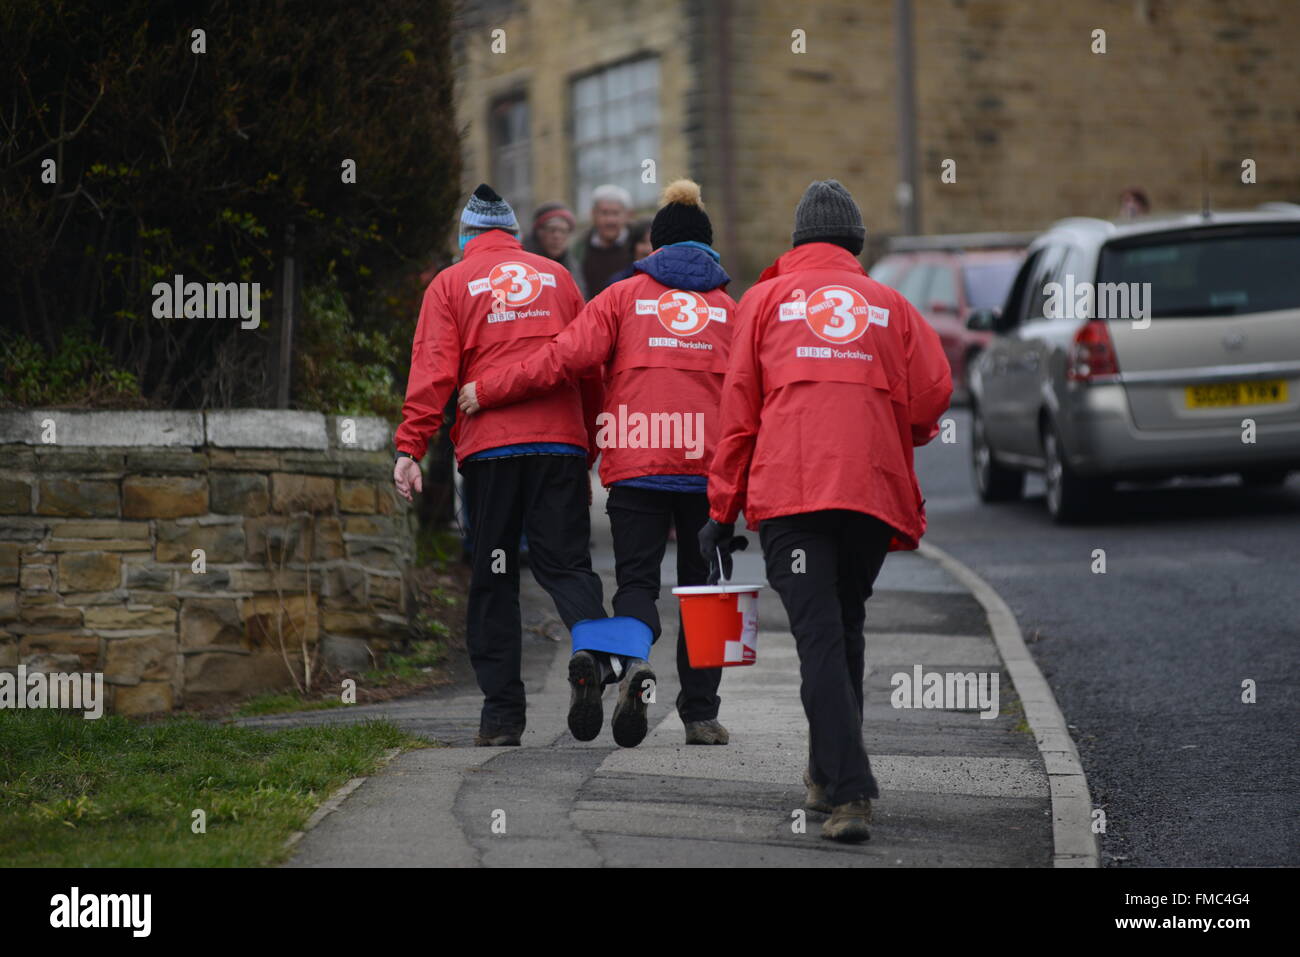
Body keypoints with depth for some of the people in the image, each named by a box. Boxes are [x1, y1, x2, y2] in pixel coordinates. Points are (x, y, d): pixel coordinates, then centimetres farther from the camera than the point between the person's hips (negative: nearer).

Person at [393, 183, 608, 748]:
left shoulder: (451, 284, 7)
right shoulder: (557, 279, 16)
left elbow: (433, 372, -3)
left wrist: (409, 448, -6)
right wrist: (591, 448, 21)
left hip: (488, 447, -2)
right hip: (560, 443, 2)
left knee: (493, 580, 5)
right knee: (565, 562, 3)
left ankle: (502, 711, 3)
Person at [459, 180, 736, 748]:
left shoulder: (624, 296, 7)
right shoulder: (729, 308, 13)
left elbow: (568, 357, -4)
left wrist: (489, 390, 1)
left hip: (637, 466, -1)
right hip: (709, 468, 1)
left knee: (636, 579, 2)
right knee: (702, 588, 10)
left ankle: (635, 660, -29)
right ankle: (701, 715, 8)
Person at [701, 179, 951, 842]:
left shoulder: (765, 300, 13)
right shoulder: (891, 306, 16)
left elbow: (738, 407, 8)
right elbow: (934, 392, 4)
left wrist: (723, 508, 10)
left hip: (788, 489, -2)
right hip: (875, 491, 2)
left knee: (818, 637, -9)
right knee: (846, 630, 19)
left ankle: (849, 793, -21)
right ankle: (828, 774, 26)